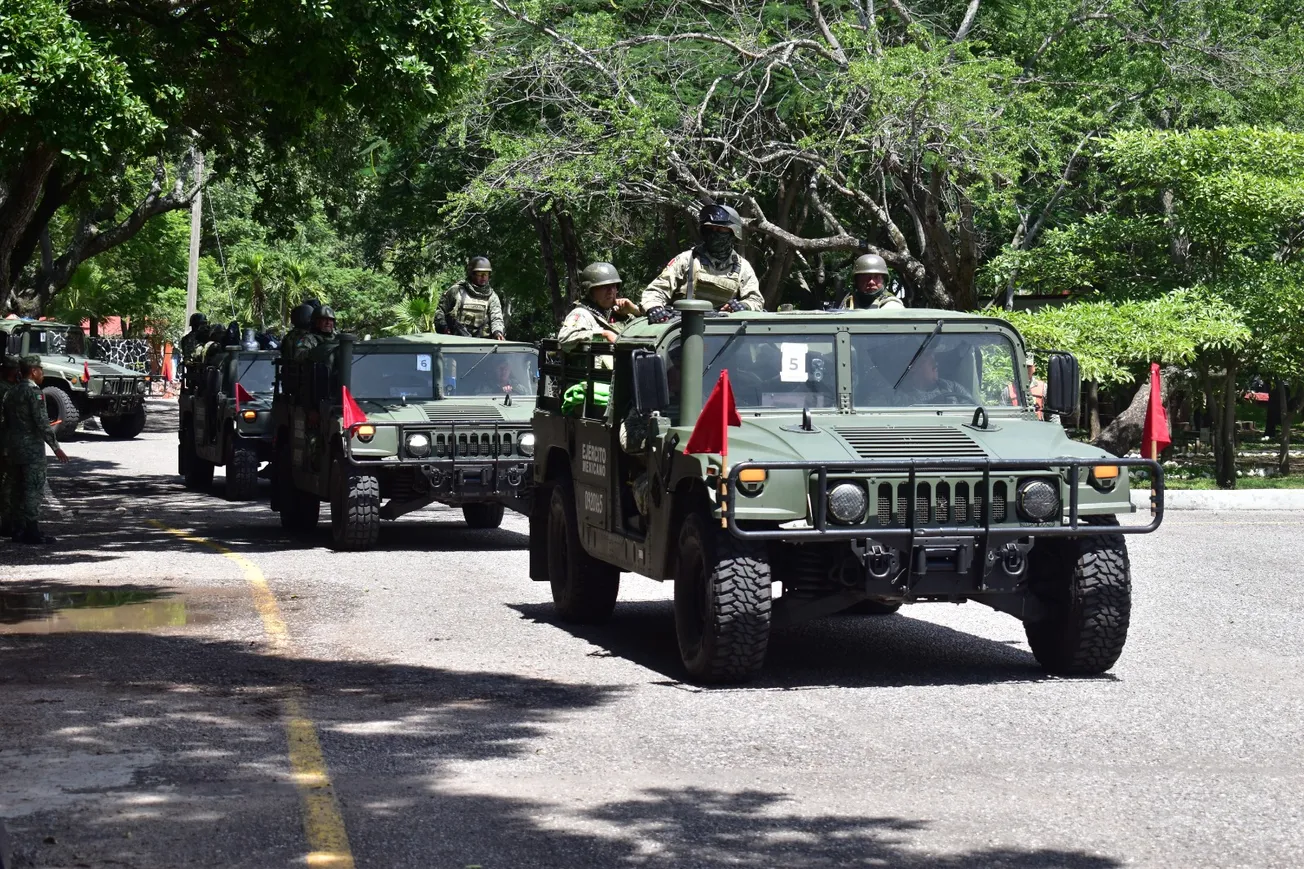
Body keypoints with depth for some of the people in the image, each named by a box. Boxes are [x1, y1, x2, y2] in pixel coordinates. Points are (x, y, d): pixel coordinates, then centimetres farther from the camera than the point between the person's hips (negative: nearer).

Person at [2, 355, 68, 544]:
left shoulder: (11, 392, 14)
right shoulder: (33, 391, -12)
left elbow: (6, 422, 18)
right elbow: (41, 422, -18)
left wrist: (7, 448, 23)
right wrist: (55, 447, -16)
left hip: (14, 448, 8)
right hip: (32, 448, -8)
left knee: (17, 489, 11)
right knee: (33, 490, -6)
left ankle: (19, 529, 15)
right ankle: (32, 532, -8)